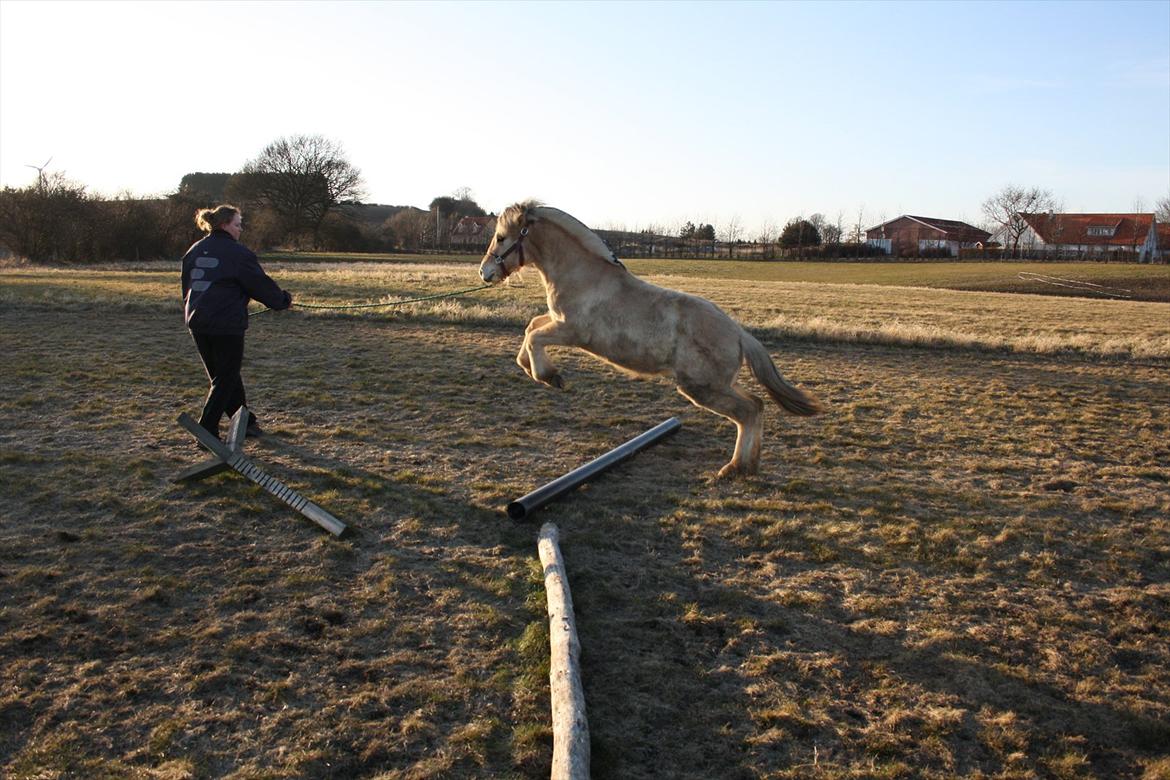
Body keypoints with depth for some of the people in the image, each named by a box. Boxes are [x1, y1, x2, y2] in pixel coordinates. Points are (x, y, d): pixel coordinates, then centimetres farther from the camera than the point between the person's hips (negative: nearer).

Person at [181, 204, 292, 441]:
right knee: (226, 379, 3)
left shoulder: (194, 250, 13)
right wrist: (283, 299, 11)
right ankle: (207, 431, 1)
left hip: (197, 322, 8)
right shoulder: (237, 252, -9)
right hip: (227, 324, -8)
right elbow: (260, 284, -5)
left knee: (223, 376, 17)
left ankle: (245, 422, 27)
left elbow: (186, 287, 20)